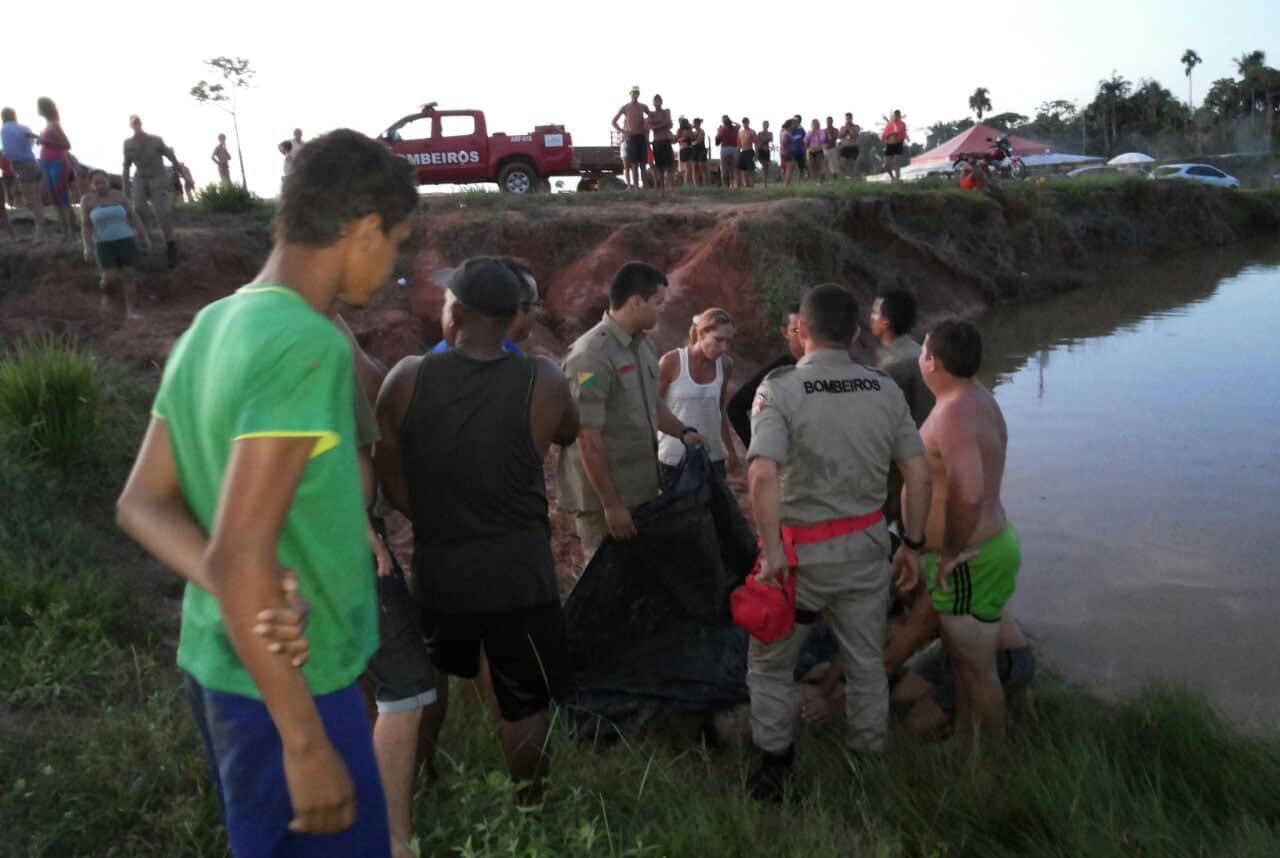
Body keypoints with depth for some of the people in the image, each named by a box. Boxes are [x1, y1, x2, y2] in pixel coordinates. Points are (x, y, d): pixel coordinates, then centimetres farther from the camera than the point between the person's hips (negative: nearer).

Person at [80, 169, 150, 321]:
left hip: (126, 241, 1)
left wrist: (145, 237, -1)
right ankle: (105, 291, 20)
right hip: (105, 245, -1)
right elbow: (85, 225, -4)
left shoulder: (119, 195, 0)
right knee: (111, 278, -13)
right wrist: (88, 247, -12)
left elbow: (134, 217, 3)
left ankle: (130, 312, 0)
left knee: (130, 275, -5)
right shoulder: (87, 200, -3)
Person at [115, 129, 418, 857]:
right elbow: (239, 556, -27)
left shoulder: (209, 329, 4)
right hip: (287, 684, -8)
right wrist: (306, 742, -21)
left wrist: (243, 599, -11)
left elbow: (143, 504, 5)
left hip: (216, 662, 9)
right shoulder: (306, 345, -23)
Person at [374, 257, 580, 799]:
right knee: (526, 703, 11)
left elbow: (391, 479, 2)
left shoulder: (407, 378, -8)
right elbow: (568, 435, 11)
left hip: (437, 566, 3)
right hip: (517, 568, -3)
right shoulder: (543, 382, -11)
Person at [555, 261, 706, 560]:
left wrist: (683, 432, 5)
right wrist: (611, 504, -21)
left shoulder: (643, 345, 8)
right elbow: (588, 439, -23)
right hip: (602, 495, -9)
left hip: (640, 490, 9)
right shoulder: (592, 356, -21)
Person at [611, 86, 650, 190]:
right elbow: (613, 122, 4)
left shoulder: (643, 107, 11)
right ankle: (636, 187, -12)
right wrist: (622, 132, -8)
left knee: (643, 164, 1)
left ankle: (643, 185, 4)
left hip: (642, 137, 3)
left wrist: (647, 132, 10)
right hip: (630, 138, -3)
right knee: (634, 164, -9)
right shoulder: (625, 107, 3)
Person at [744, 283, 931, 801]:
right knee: (867, 665, 20)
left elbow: (762, 474, -28)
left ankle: (773, 767, 24)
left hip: (803, 551, -3)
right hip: (867, 547, 4)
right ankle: (869, 760, 33)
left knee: (770, 664, 18)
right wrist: (912, 544, 10)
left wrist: (773, 553, -22)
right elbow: (919, 474, 1)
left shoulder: (780, 389, -14)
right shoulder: (885, 390, -1)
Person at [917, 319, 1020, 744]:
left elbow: (968, 494, -40)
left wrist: (953, 550, -26)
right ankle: (963, 740, 42)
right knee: (959, 656, 25)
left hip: (969, 562, -10)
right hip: (986, 545, 10)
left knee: (977, 667, 7)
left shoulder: (954, 414, -27)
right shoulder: (976, 397, 5)